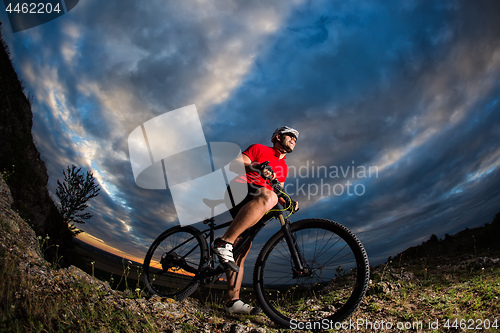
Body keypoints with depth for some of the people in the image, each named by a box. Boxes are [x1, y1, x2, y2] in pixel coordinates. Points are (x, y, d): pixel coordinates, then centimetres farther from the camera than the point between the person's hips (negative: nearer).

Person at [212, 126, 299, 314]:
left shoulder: (283, 168, 27)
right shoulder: (259, 149, 9)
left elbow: (277, 192, 27)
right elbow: (234, 165, -1)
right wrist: (255, 167, -20)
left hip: (251, 206, 7)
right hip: (239, 188, -7)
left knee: (243, 248, -1)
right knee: (268, 197, -38)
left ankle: (233, 301, -1)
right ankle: (224, 242, -42)